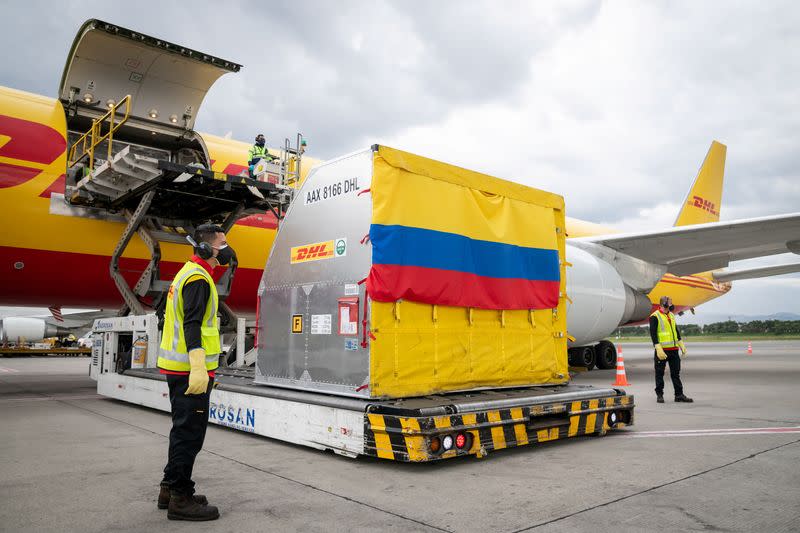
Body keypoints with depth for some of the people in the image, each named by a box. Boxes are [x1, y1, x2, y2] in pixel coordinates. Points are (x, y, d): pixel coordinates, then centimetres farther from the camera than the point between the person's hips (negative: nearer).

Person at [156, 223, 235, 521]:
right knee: (190, 433, -4)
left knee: (184, 430, 18)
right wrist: (199, 368, -31)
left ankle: (170, 489, 28)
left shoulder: (189, 274, 19)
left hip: (180, 369, 11)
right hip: (190, 371, -11)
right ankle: (181, 499, 4)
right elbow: (192, 325, -24)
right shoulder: (198, 278, -14)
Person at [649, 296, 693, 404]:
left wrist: (682, 345, 16)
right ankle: (659, 395, 11)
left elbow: (676, 331, 22)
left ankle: (679, 395, 15)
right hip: (662, 350, -7)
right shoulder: (655, 317, -9)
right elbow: (653, 334, -14)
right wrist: (658, 349, -20)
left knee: (676, 373, 9)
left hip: (674, 349, 7)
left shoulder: (671, 315, 15)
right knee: (660, 374, 2)